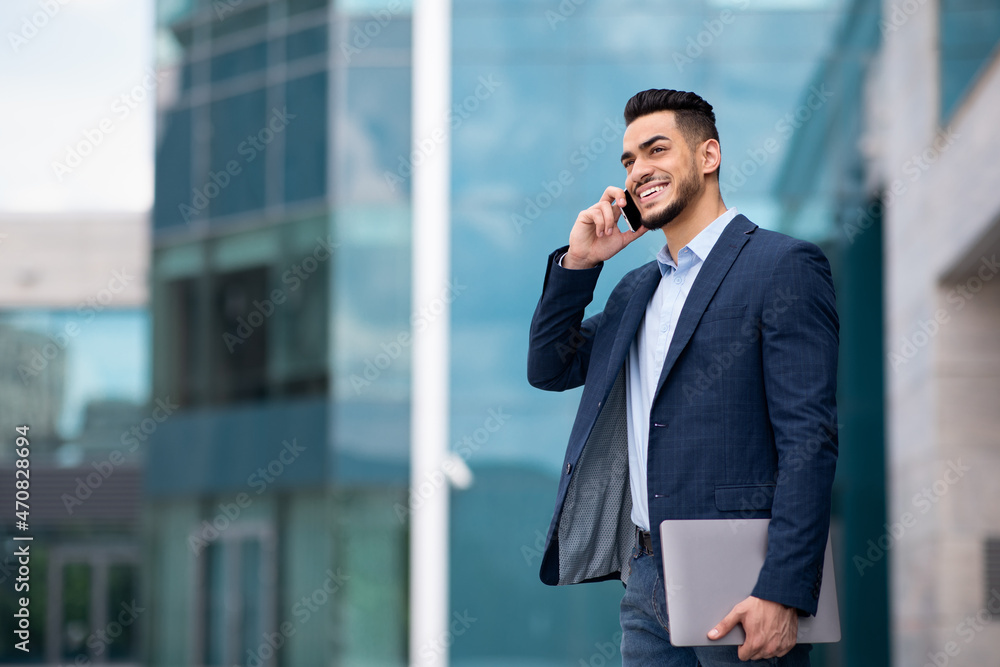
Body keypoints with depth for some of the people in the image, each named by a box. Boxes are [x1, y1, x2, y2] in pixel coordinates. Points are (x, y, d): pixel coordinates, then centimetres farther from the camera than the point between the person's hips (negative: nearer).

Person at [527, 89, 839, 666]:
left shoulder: (783, 266, -7)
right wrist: (576, 264, 6)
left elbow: (809, 438, -13)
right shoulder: (637, 288, 19)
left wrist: (783, 595, -21)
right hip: (644, 576, 7)